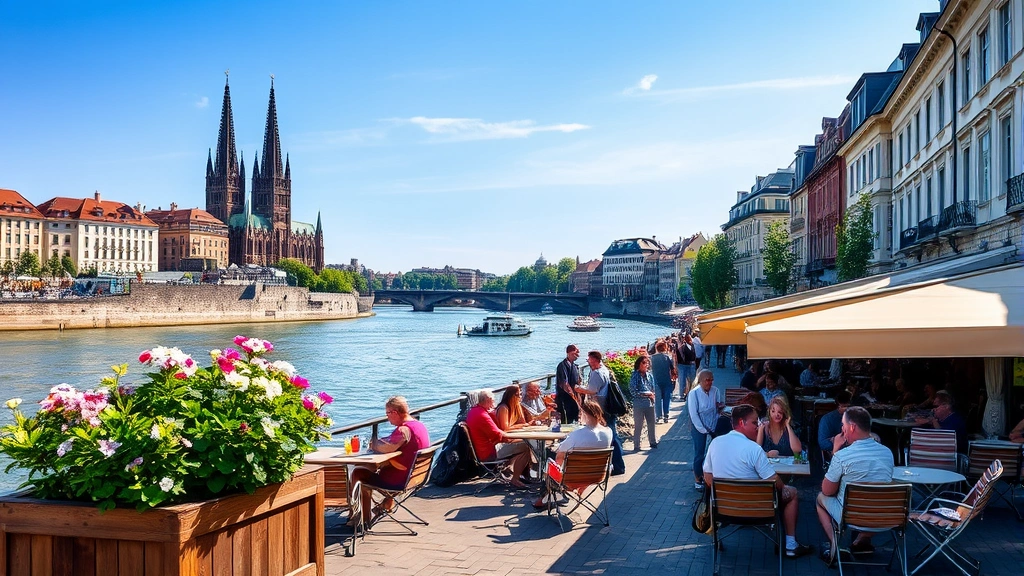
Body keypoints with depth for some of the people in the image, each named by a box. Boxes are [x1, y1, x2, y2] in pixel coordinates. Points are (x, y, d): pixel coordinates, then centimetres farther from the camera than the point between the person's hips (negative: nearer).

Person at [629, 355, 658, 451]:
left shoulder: (650, 375, 5)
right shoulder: (635, 376, -8)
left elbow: (653, 389, 13)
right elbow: (633, 392, -13)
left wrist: (652, 395, -8)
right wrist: (647, 394, -12)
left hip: (650, 403, 5)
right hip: (639, 404, -5)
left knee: (651, 424, 13)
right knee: (638, 426, 1)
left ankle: (653, 442, 29)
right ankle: (636, 445, 9)